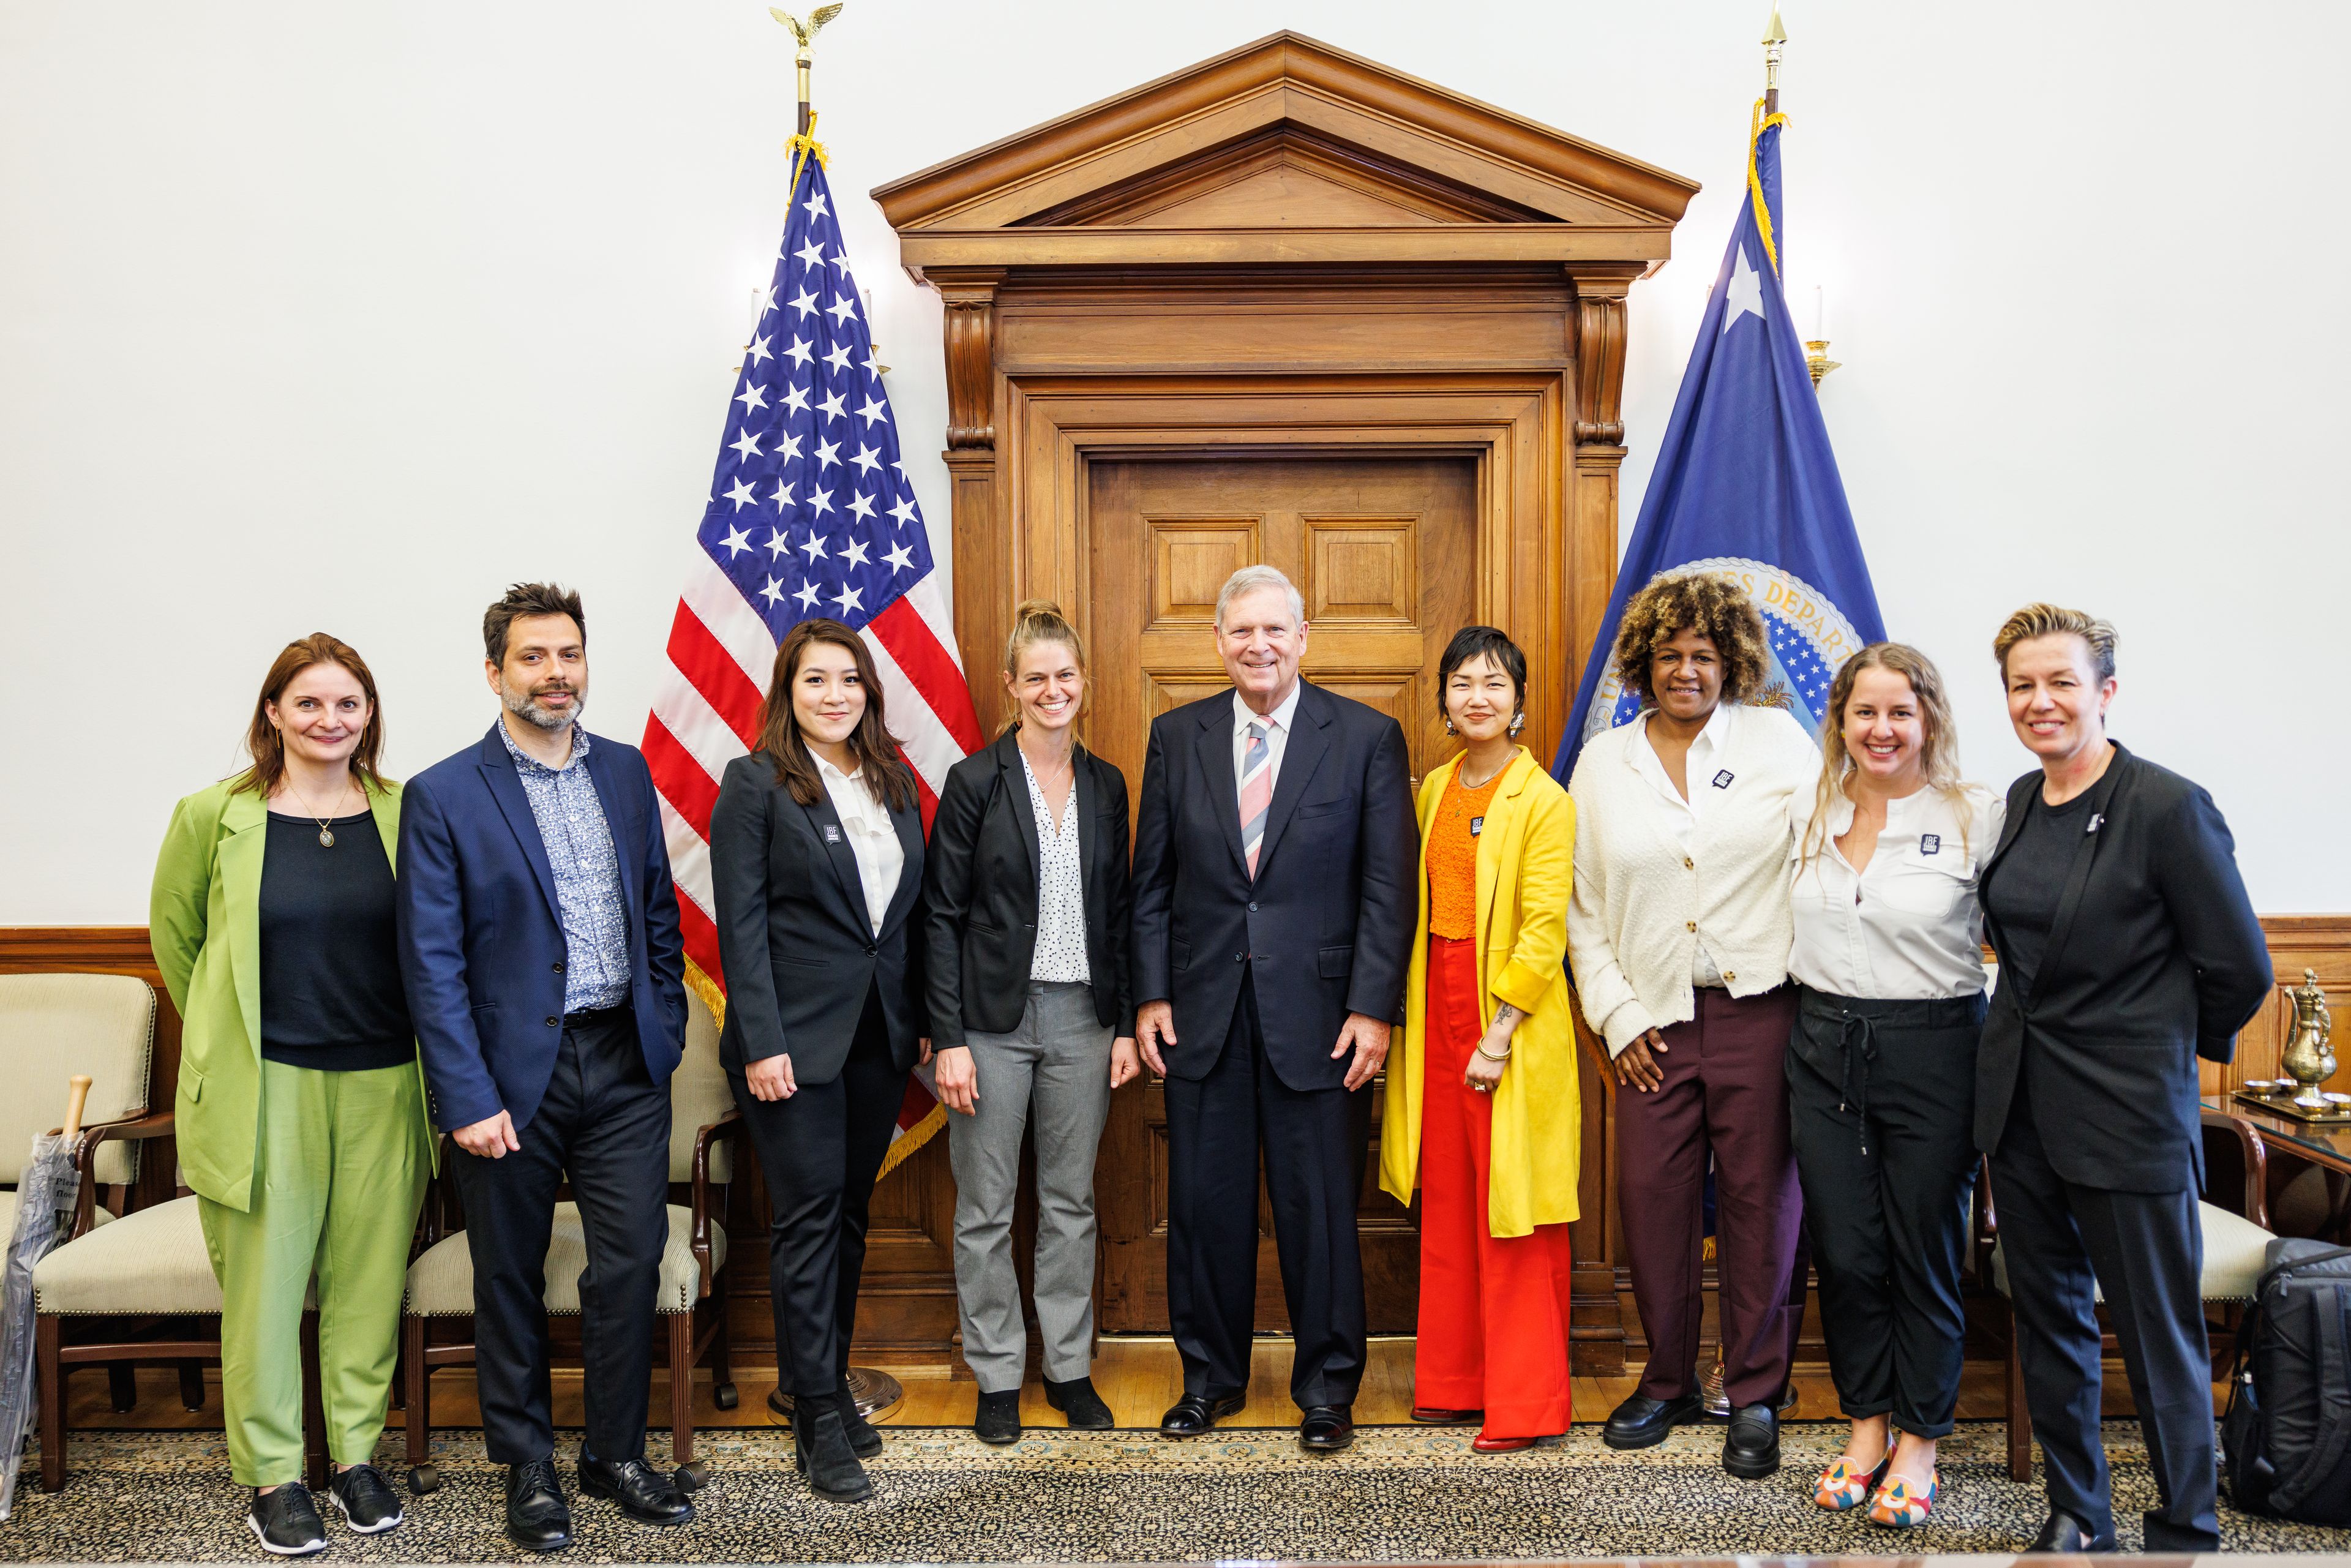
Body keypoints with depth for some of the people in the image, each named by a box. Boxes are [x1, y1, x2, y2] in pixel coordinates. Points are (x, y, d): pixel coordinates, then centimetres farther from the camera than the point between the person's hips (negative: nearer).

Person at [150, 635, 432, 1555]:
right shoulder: (215, 816, -2)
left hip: (383, 1083, 2)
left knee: (369, 1278, 10)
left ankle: (358, 1454, 26)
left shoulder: (405, 813, 2)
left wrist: (434, 1059, 10)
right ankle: (272, 1474, 20)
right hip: (265, 1088, -1)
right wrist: (225, 1031, 12)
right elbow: (173, 931, 12)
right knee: (265, 1283, 5)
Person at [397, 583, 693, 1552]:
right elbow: (431, 964, -9)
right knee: (510, 1279, 10)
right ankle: (528, 1467, 28)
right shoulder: (443, 797, -7)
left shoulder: (627, 773, 7)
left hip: (625, 1063, 4)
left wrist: (666, 1030, 7)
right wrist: (468, 1099, -13)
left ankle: (617, 1452, 24)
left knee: (633, 1261, 6)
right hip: (513, 1072, -3)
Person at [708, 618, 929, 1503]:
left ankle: (825, 1383, 27)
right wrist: (763, 1044, -15)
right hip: (797, 1039, -5)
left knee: (850, 1214, 13)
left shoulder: (894, 783, 10)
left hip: (880, 1035, 6)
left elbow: (912, 911, 12)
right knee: (809, 1220, -1)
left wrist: (925, 1020, 8)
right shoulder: (756, 784, -6)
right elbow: (741, 925, -10)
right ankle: (819, 1421, 7)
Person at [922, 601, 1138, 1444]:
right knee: (986, 1207, 6)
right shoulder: (975, 781, -6)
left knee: (1072, 1200, 13)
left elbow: (1118, 913, 11)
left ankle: (1068, 1366, 26)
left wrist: (1125, 1023, 6)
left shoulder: (1105, 786, 7)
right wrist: (949, 1037, -12)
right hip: (994, 1017, -3)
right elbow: (941, 915, -7)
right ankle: (997, 1375, 21)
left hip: (1083, 1014, 4)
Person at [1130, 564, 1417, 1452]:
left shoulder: (1367, 738, -1)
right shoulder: (1176, 737, 6)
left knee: (1320, 1210, 7)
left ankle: (1327, 1390, 24)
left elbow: (1389, 887, -3)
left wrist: (1374, 1007, -9)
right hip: (1203, 1013, 2)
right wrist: (1150, 996, 1)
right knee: (1203, 1205, 11)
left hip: (1318, 1014, -2)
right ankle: (1210, 1378, 29)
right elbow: (1152, 881, 8)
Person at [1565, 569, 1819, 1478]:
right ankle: (1669, 1382, 23)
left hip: (1762, 1010, -2)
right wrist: (1616, 1017, 2)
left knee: (1762, 1199, 3)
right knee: (1652, 1198, 4)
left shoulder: (1779, 740, 5)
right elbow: (1583, 909, 10)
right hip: (1656, 1021, 2)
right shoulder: (1601, 763, 9)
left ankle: (1756, 1396, 18)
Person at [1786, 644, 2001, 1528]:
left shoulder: (1976, 817, -7)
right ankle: (1866, 1425, 27)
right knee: (1842, 1249, 8)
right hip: (1824, 1047, 4)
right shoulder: (1808, 816, 7)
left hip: (1932, 1049, -4)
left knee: (1924, 1250, 7)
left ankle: (1918, 1442, 24)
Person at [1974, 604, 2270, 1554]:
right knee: (2047, 1316, 15)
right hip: (2019, 1103, 7)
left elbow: (2240, 969, -9)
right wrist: (2032, 1033, 14)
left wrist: (2169, 1043, 4)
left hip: (2128, 1112, -6)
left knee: (2158, 1336, 4)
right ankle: (2076, 1516, 30)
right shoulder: (2020, 803, 6)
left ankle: (2186, 1533, 21)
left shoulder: (2170, 808, -14)